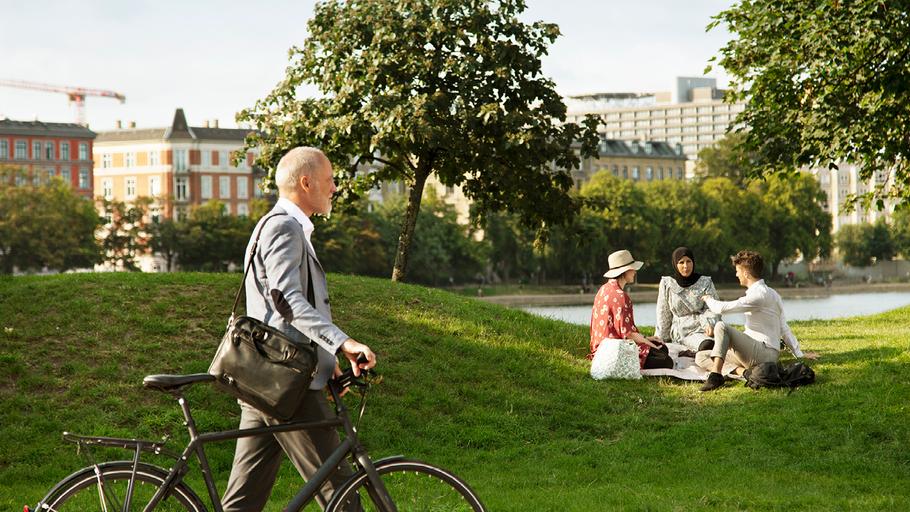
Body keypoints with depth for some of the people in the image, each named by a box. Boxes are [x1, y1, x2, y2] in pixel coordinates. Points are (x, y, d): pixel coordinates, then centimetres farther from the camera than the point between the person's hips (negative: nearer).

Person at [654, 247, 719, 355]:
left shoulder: (705, 282, 10)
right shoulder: (667, 283, 10)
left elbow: (712, 309, 2)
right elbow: (663, 315, 15)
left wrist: (709, 324, -19)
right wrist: (659, 339, 14)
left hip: (702, 329, 2)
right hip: (679, 332, -2)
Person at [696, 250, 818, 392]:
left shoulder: (759, 294, -13)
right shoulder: (770, 293, 19)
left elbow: (722, 308, -17)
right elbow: (784, 329, 22)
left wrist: (709, 299, 5)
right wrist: (799, 354, 24)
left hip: (764, 352, -10)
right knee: (701, 357, 2)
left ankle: (716, 375, -35)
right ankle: (742, 371, -21)